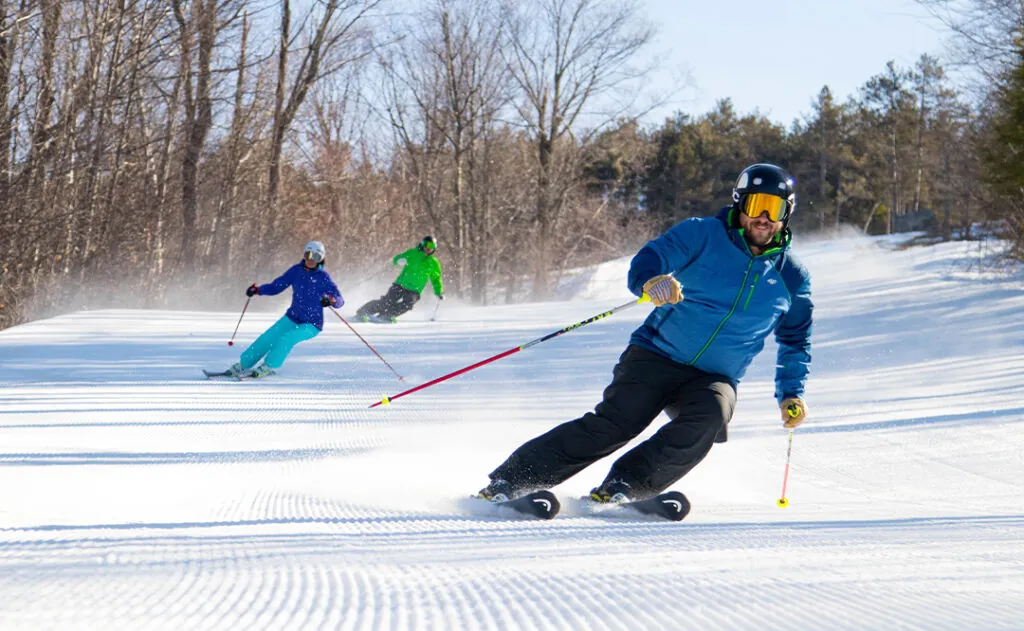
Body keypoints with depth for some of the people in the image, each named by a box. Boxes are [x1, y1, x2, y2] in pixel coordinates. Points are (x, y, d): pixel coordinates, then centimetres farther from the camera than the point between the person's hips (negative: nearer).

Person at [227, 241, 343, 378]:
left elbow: (340, 300, -17)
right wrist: (257, 290, -14)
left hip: (311, 325, -5)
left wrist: (331, 300, -40)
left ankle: (268, 367, -14)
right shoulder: (296, 270, -1)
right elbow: (276, 286, 3)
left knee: (287, 338, -28)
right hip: (292, 318, 5)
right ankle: (243, 365, 7)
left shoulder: (323, 277, -14)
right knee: (267, 338, -8)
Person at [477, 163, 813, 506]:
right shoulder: (701, 234, -1)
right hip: (657, 357, -2)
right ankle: (506, 481, -17)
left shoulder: (791, 277, 8)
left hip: (713, 379, 3)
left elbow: (796, 341, 21)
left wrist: (791, 394, 8)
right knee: (615, 423, -21)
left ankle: (623, 485, -26)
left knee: (710, 415, -31)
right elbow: (646, 261, -12)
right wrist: (652, 281, -36)